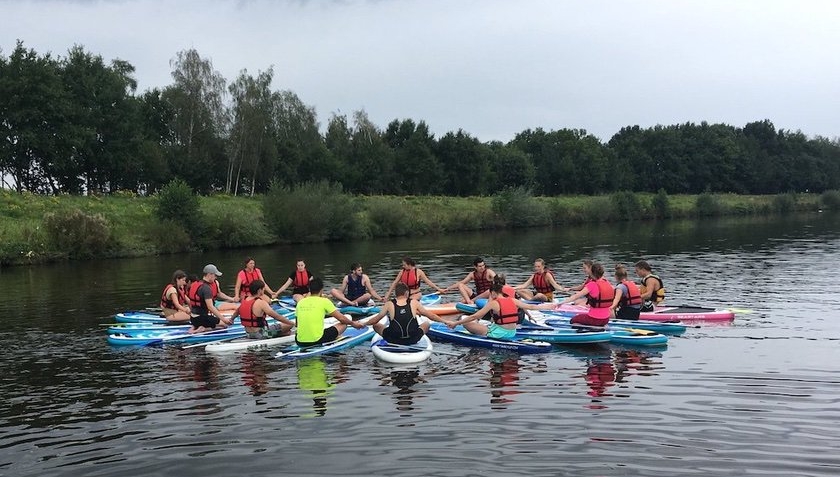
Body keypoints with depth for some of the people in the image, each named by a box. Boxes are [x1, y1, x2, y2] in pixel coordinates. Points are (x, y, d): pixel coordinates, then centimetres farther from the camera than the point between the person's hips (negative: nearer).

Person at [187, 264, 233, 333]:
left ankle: (196, 327, 5)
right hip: (201, 318, -9)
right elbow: (210, 307, -24)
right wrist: (223, 318, -23)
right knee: (225, 324, -2)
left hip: (193, 318, 9)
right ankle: (204, 328, -14)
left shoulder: (196, 284, 10)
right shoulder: (206, 288, -18)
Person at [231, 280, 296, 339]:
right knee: (288, 325, -5)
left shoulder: (244, 301, 5)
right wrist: (292, 323, -15)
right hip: (261, 335, -8)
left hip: (249, 334, 8)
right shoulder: (261, 303, -18)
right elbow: (277, 316, -21)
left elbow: (237, 312, 26)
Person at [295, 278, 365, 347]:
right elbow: (341, 318, 3)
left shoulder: (300, 302, 9)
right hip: (317, 340, -3)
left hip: (300, 342, 3)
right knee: (344, 324, 12)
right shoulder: (324, 301, -3)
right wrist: (353, 323, 23)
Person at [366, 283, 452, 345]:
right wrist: (445, 322, 17)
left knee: (376, 325, 21)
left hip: (393, 340, -1)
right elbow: (430, 316, 5)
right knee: (427, 324, 25)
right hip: (413, 340, 1)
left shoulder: (389, 305, -3)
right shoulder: (414, 303, -3)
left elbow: (376, 319, 6)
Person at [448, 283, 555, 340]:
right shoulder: (513, 301, 3)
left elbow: (474, 317, -11)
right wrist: (549, 306, 21)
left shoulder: (493, 303, -10)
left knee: (464, 320, -6)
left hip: (498, 334, -7)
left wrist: (455, 323, -6)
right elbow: (531, 306, 8)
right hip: (512, 333, 7)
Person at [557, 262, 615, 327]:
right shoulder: (608, 284, -1)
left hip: (594, 319, -6)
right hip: (606, 319, 6)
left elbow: (576, 296, -20)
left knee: (573, 320, 18)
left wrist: (562, 302, -19)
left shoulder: (592, 285, -17)